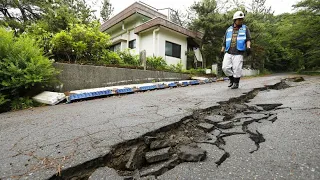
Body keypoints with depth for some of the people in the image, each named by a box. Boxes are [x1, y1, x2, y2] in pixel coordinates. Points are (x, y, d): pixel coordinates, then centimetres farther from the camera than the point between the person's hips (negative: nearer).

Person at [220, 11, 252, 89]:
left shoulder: (245, 28, 12)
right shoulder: (229, 30, 17)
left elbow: (248, 39, 4)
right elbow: (224, 42, 19)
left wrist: (248, 47, -14)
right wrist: (222, 51, 13)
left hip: (238, 53, -2)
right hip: (228, 53, 2)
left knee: (237, 69, -5)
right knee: (225, 67, -6)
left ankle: (236, 83, 11)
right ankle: (232, 79, 16)